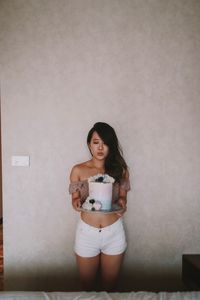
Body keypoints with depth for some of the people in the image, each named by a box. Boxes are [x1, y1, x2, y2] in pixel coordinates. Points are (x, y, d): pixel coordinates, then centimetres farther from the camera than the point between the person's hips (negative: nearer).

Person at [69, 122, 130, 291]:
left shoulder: (120, 170, -3)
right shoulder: (78, 170, -5)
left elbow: (123, 198, 3)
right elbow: (75, 199, 2)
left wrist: (122, 204, -19)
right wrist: (76, 203, -20)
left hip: (114, 233, 0)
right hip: (87, 233, 0)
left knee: (110, 287, 17)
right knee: (87, 287, 17)